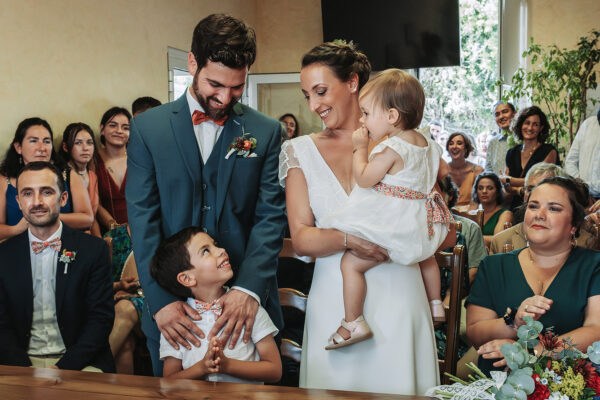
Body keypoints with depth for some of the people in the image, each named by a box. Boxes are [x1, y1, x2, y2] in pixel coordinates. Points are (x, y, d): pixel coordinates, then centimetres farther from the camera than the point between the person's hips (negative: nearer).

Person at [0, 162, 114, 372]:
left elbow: (101, 317, -3)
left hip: (78, 361, -1)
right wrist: (25, 369, -12)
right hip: (24, 360, 2)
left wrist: (63, 368, -14)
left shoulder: (94, 250, 0)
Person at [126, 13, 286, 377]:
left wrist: (249, 289, -18)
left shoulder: (266, 132, 1)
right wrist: (161, 300, -13)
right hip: (171, 303, 1)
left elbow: (270, 216, -4)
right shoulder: (147, 128, 1)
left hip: (247, 304, 0)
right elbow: (143, 217, -4)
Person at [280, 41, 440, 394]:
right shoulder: (301, 150, 6)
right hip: (334, 299, 1)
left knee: (396, 385, 6)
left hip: (397, 295, -1)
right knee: (338, 386, 7)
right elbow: (301, 239, -2)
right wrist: (347, 239, -20)